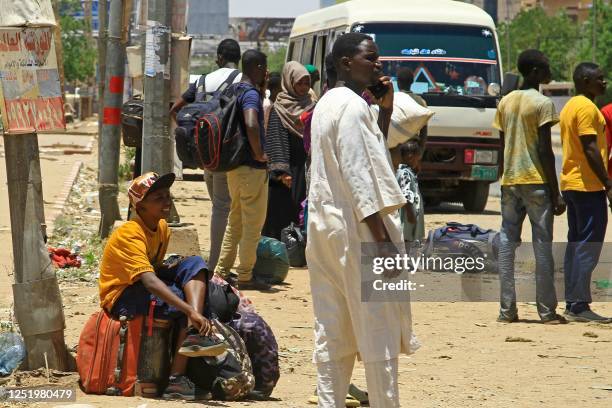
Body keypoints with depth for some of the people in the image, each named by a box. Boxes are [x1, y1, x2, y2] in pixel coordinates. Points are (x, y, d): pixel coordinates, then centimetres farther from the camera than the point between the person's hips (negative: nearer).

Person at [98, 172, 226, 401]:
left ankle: (194, 333, -35)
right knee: (185, 303, -24)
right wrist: (191, 311, -46)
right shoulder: (130, 234, -24)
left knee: (194, 264, -13)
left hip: (146, 291, 8)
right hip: (121, 298, -8)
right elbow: (150, 281, -38)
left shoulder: (162, 228, 5)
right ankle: (176, 380, -23)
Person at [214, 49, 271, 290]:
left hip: (233, 165, 9)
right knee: (253, 224, -1)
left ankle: (222, 271, 20)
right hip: (252, 168, -9)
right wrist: (259, 154, -22)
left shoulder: (234, 90, 11)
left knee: (235, 221, 18)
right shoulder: (251, 94, -17)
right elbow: (251, 124, -34)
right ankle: (245, 277, 2)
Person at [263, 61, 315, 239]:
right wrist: (282, 171, -19)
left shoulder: (311, 106, 11)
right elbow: (275, 140, -11)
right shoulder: (279, 109, -5)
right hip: (289, 168, -5)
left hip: (307, 170, 5)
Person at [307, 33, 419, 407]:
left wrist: (386, 110, 14)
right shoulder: (353, 106, -14)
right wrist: (380, 234, -20)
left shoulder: (327, 103, 16)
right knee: (378, 327, -5)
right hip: (356, 227, -9)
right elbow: (357, 173, -20)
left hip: (325, 224, 9)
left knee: (333, 329, 9)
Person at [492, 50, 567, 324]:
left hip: (509, 181, 6)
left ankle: (507, 310, 3)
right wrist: (556, 194, -11)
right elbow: (545, 150, -13)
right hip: (536, 181, -6)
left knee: (507, 243, 6)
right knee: (542, 246, -1)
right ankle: (547, 311, 1)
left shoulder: (505, 102, 10)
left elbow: (503, 145, 13)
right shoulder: (542, 104, -10)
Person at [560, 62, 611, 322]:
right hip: (588, 185, -10)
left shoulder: (570, 106, 18)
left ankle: (572, 303, 12)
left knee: (576, 243, 11)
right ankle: (579, 306, -12)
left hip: (570, 184, 10)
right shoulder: (586, 107, -13)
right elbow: (590, 149, -20)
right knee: (589, 246, -9)